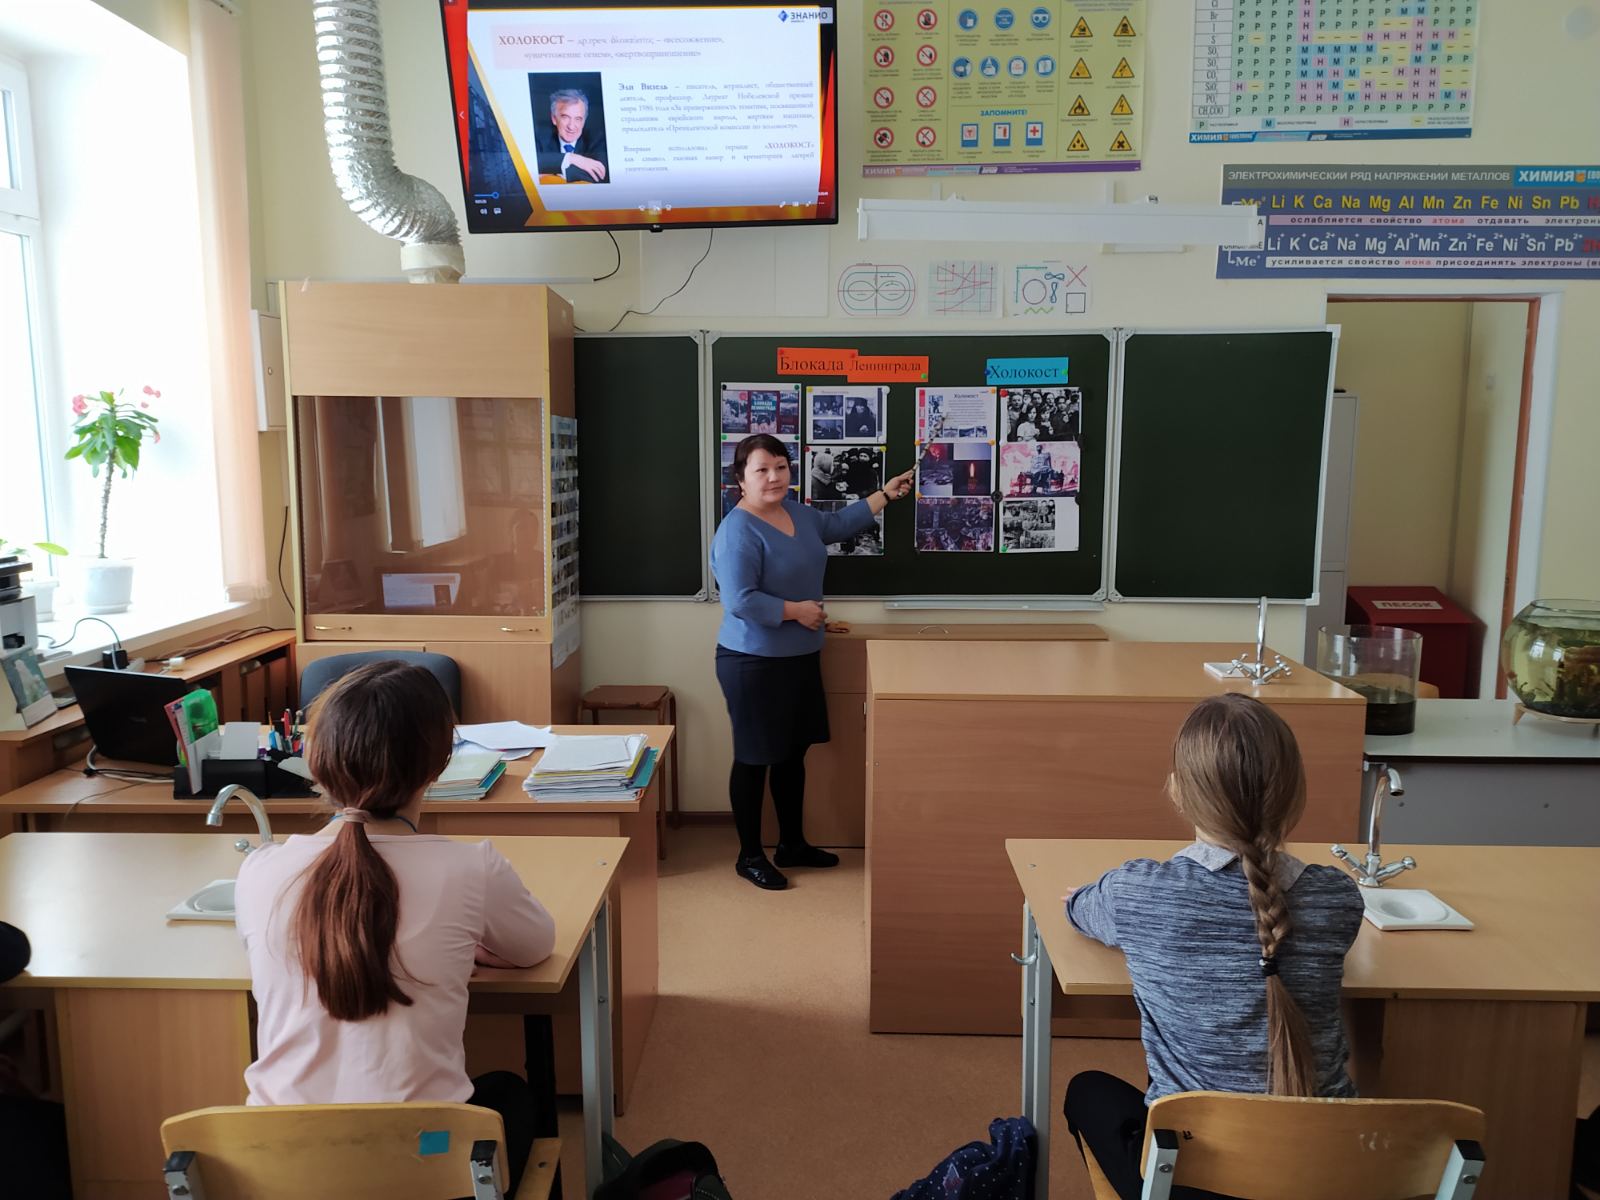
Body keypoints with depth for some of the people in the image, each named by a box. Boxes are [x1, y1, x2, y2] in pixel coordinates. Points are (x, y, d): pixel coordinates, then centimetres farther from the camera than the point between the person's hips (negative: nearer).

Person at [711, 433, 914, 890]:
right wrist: (796, 610, -19)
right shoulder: (738, 531, -21)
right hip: (755, 664, -8)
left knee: (794, 753, 17)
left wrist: (884, 495, 27)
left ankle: (792, 843, 33)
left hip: (800, 658, 9)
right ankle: (749, 855, 20)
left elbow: (837, 524, 26)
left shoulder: (797, 512, 6)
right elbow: (739, 601, -27)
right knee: (755, 759, 4)